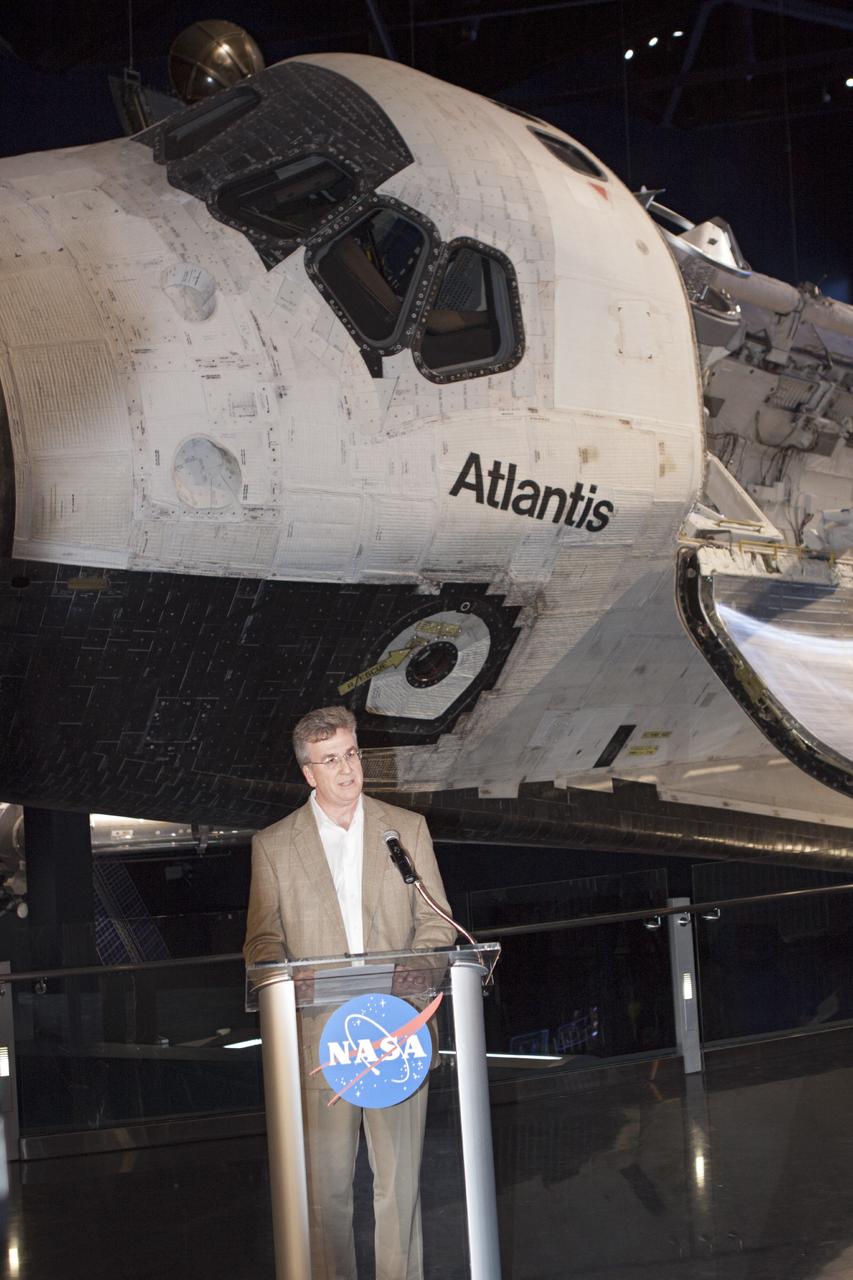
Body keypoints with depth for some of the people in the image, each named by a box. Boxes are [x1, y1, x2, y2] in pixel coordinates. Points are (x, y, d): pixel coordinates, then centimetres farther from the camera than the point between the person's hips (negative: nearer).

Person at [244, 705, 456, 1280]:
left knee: (401, 1177, 2)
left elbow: (437, 922, 10)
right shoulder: (273, 845, 7)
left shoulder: (407, 828, 10)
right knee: (325, 1183, 0)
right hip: (320, 1037, -1)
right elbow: (263, 941, 7)